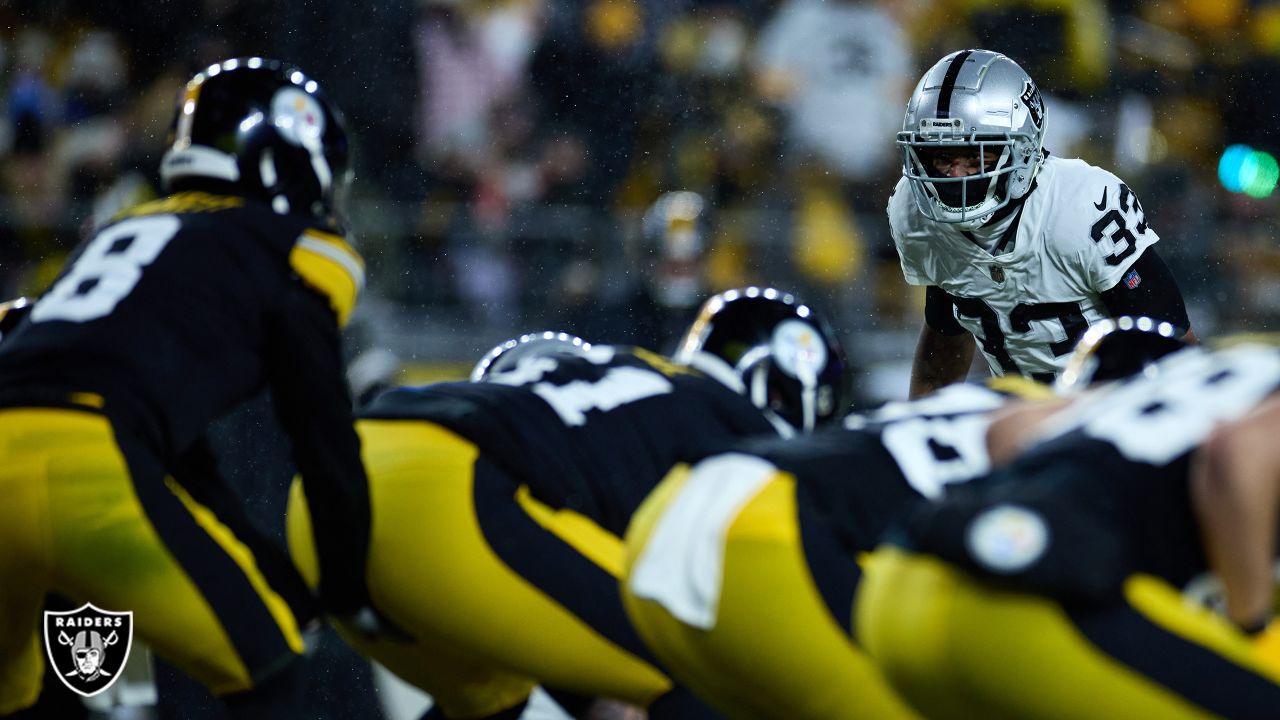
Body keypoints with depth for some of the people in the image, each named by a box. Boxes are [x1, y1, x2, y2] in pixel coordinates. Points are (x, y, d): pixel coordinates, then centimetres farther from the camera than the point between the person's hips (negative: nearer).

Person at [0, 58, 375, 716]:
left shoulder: (130, 227, 33)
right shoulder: (293, 250, 11)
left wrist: (282, 586, 38)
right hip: (87, 473, -7)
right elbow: (325, 445, 12)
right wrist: (351, 594, 25)